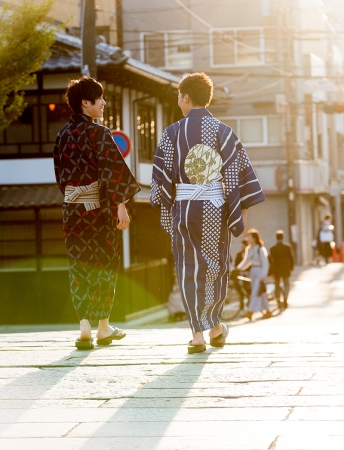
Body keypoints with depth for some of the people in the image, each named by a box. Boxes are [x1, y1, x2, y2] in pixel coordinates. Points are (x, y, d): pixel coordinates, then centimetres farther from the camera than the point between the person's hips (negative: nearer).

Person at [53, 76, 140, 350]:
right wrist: (121, 205, -19)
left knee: (80, 265, 6)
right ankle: (104, 327, 15)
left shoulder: (63, 135, 7)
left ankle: (84, 326, -4)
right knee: (104, 265, 8)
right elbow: (113, 171, -19)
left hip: (72, 206, 5)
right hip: (99, 207, -5)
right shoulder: (98, 133, -12)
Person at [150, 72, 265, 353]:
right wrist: (243, 212, 1)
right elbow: (239, 173, -3)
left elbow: (162, 175, -1)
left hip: (184, 207, -1)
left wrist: (165, 210, 8)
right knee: (216, 265, 16)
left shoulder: (173, 133, -2)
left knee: (189, 270, 3)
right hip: (216, 208, 1)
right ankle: (215, 327, 29)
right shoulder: (223, 132, 0)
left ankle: (198, 334, -5)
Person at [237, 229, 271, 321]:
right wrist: (239, 268, 2)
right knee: (260, 293, 8)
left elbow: (265, 263, -13)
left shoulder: (261, 249, -11)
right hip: (253, 271, 8)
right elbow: (246, 261, 16)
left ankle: (250, 312, -21)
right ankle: (267, 311, 16)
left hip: (260, 271, -8)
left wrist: (263, 275, -19)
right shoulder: (249, 249, 10)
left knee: (256, 292, -13)